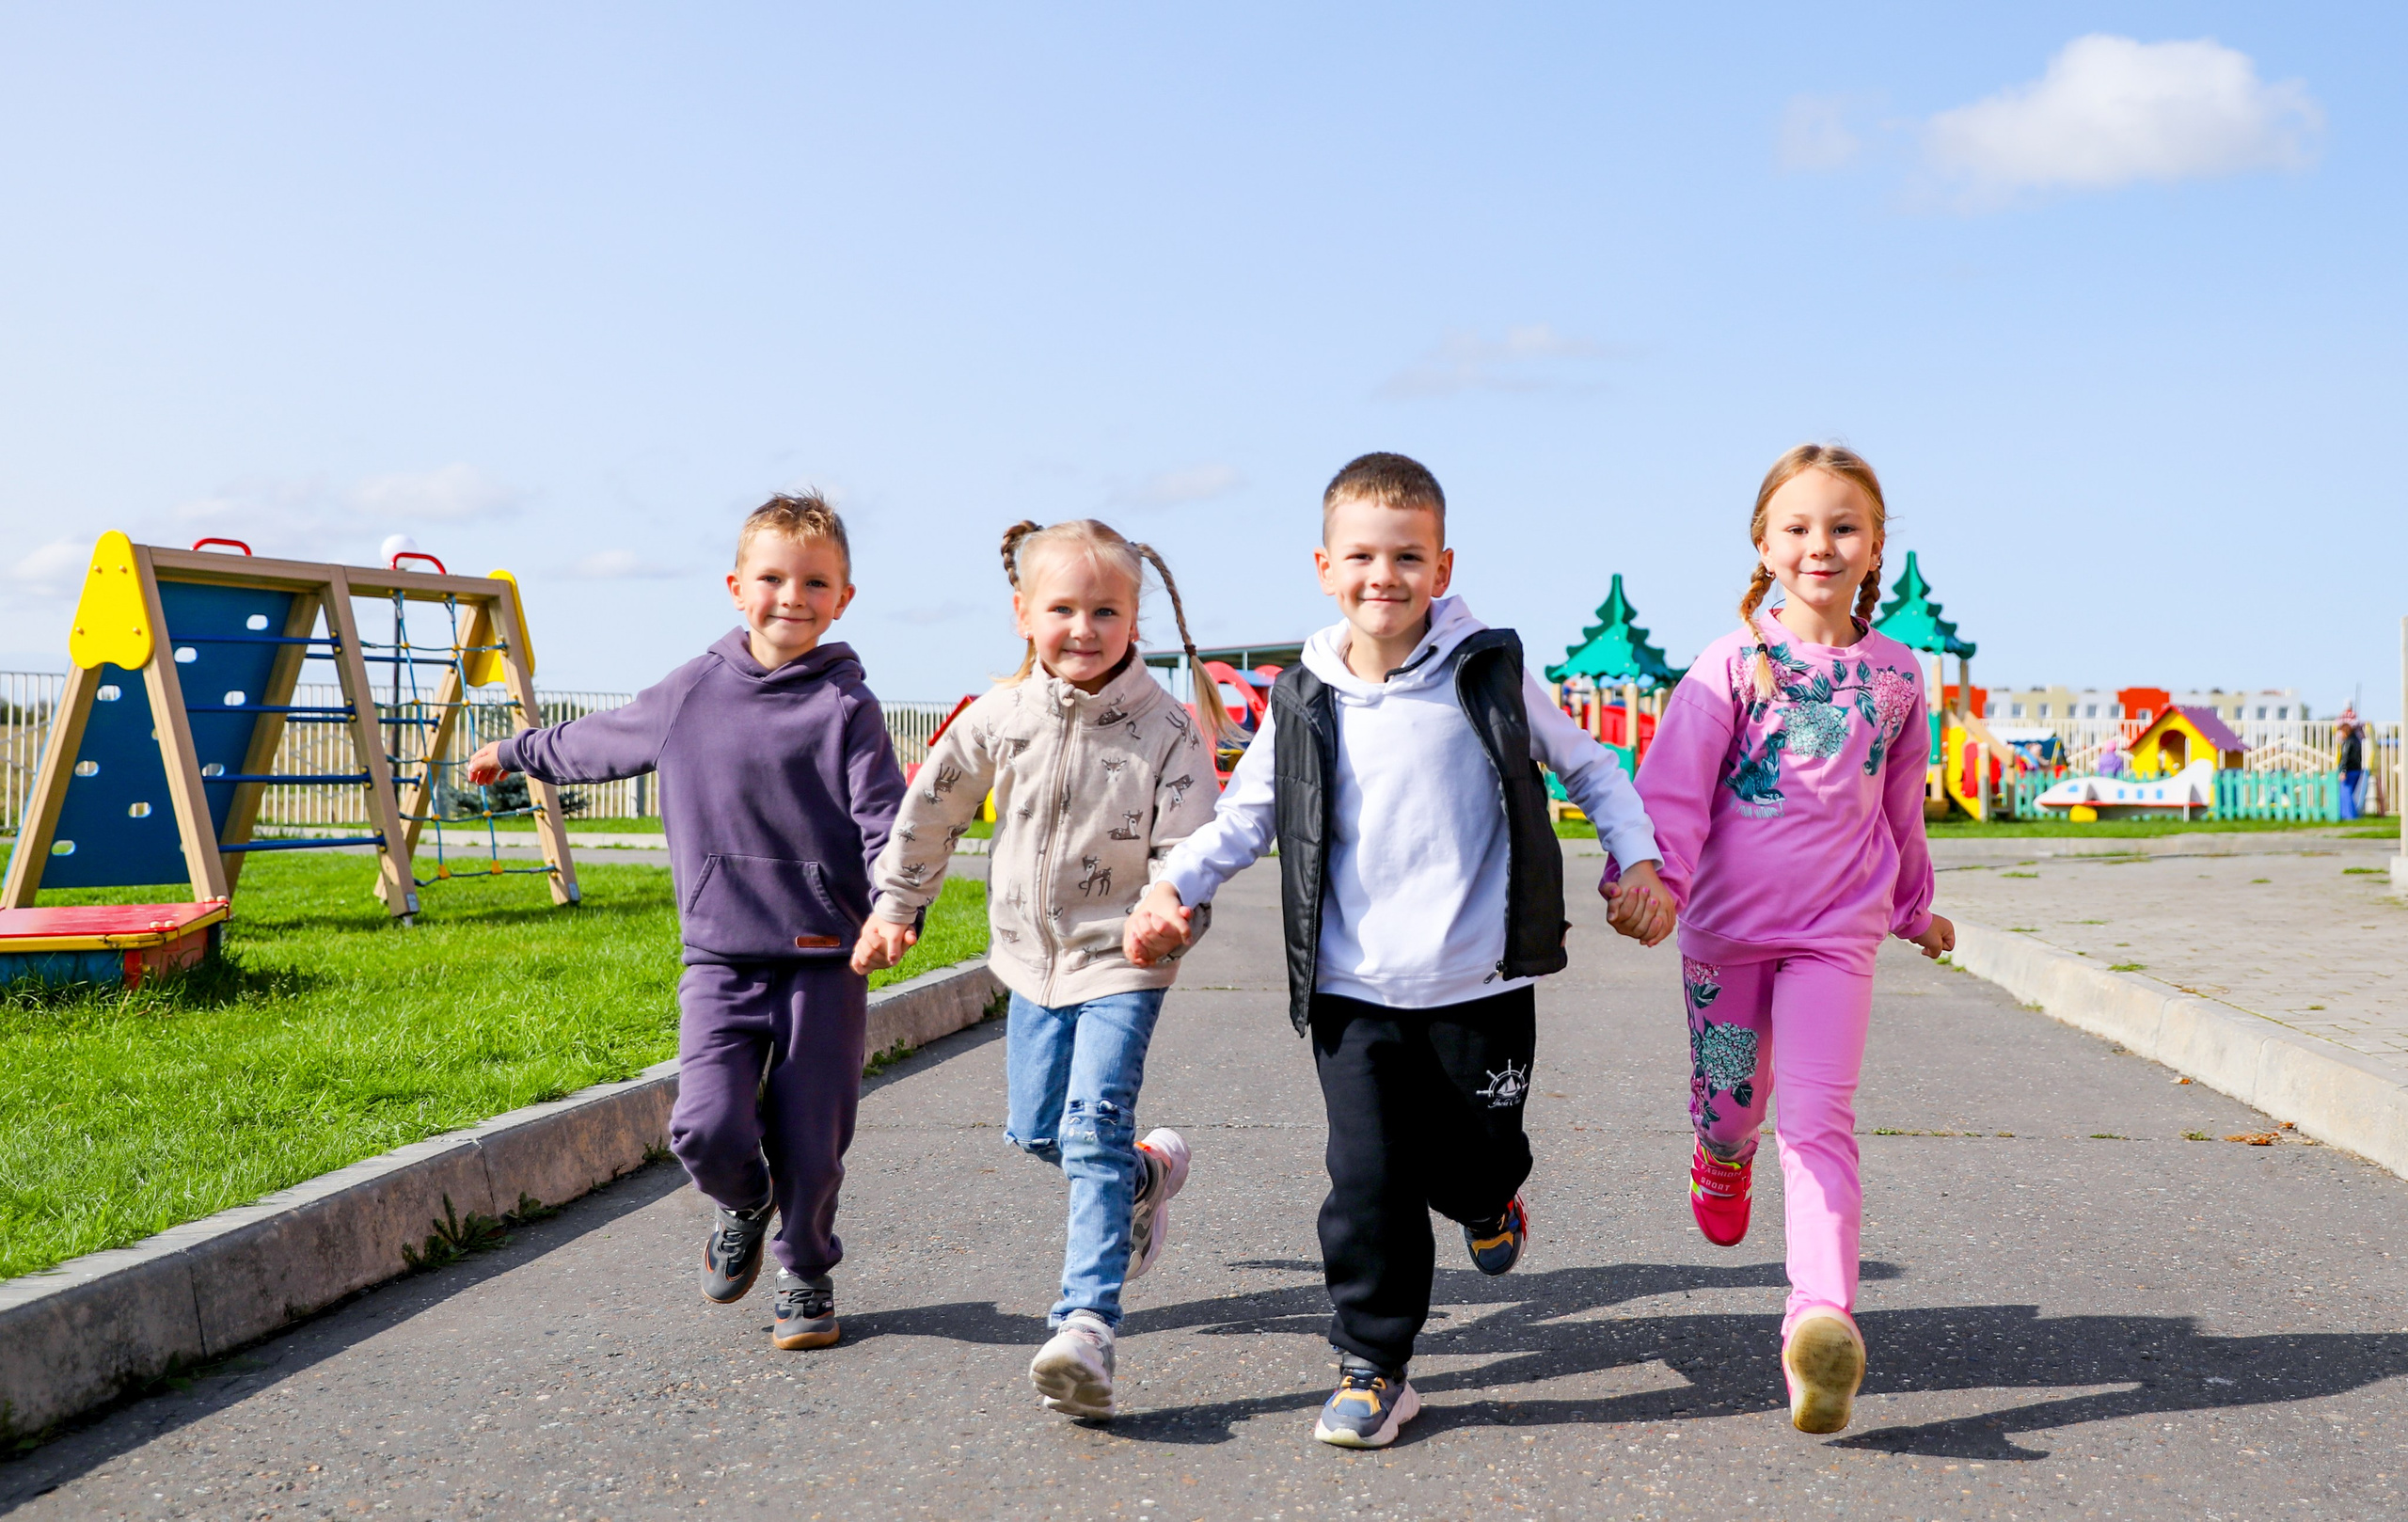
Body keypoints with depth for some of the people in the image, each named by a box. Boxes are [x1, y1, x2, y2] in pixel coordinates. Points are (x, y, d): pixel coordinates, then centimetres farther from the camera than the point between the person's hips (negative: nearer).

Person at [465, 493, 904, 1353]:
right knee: (706, 1128, -12)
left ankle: (805, 1273, 28)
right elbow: (598, 741, 26)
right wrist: (515, 754, 41)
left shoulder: (845, 709, -2)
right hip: (720, 959, 2)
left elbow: (886, 820, -9)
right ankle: (746, 1204, 23)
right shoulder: (690, 695, 8)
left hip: (823, 961, -2)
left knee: (810, 1139, 2)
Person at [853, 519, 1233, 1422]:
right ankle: (1148, 1175, 42)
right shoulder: (1001, 717, -4)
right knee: (1034, 1131, 13)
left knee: (1094, 1129, -17)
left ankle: (1086, 1328, -17)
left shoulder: (1165, 730, -14)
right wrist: (894, 903, 16)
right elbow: (933, 805, 10)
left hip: (1120, 955, -5)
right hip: (1033, 953, 5)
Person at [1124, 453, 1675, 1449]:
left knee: (1476, 1158, 10)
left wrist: (1638, 859, 0)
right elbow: (1243, 818, 12)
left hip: (1478, 984, -1)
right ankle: (1372, 1368, 13)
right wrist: (1172, 888, -3)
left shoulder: (1488, 676, 0)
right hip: (1354, 993, 1)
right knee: (1368, 1181, -3)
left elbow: (1587, 766, 12)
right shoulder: (1304, 704, 4)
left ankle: (1487, 1201, 48)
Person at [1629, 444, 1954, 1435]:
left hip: (1836, 931, 1)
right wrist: (1656, 873, -31)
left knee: (1819, 1121, -13)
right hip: (1727, 924, 0)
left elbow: (1900, 806, 21)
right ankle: (1721, 1160, 50)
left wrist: (1916, 909, 32)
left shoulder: (1895, 674, 6)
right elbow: (1675, 779, -14)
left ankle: (1822, 1321, -21)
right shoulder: (1733, 664, -4)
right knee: (1730, 1105, 12)